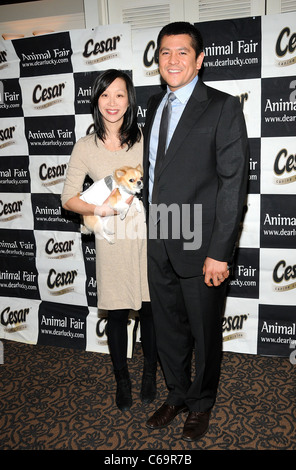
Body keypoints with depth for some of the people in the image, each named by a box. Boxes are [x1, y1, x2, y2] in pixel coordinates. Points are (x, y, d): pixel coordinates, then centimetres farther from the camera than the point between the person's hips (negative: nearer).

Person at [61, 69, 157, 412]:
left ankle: (150, 374, 35)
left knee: (150, 309, 11)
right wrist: (99, 209, -18)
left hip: (147, 236, 1)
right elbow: (68, 198, -1)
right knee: (117, 313, 10)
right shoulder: (86, 146, 1)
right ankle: (122, 380, 33)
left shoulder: (145, 139, 2)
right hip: (112, 241, 0)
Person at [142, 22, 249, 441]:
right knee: (168, 329, 19)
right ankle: (177, 395, 42)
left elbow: (234, 183, -13)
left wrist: (220, 252, -17)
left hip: (199, 247, -5)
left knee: (204, 332, 13)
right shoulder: (154, 105, 12)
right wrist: (149, 226, 11)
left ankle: (201, 404, 37)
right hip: (158, 245, 6)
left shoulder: (223, 108, -8)